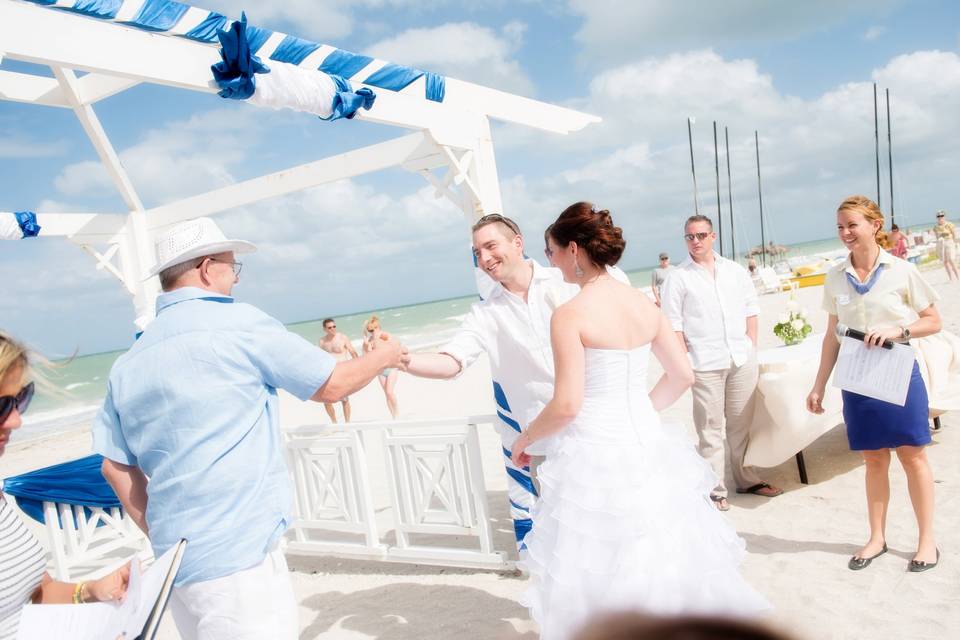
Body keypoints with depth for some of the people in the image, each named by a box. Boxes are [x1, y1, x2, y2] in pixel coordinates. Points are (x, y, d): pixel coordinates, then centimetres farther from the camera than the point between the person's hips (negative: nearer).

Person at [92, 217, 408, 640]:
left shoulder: (127, 365, 9)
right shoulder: (237, 323, -9)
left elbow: (116, 468, 11)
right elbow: (331, 385, -1)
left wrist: (161, 536, 19)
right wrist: (382, 356, 16)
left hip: (174, 556, 8)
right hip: (237, 556, -7)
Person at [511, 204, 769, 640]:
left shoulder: (569, 315, -17)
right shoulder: (644, 304, 2)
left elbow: (567, 406, -19)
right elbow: (682, 376, 8)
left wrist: (525, 439, -2)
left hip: (596, 454, -6)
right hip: (647, 443, 7)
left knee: (604, 566, 10)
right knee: (662, 553, 23)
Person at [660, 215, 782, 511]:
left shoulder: (735, 270, 12)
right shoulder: (678, 277, -1)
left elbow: (750, 307, 15)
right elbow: (673, 323, -4)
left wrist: (751, 343, 5)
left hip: (742, 359, 4)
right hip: (705, 363, -4)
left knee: (741, 424, 14)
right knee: (710, 429, 0)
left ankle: (747, 479, 28)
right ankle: (715, 490, 8)